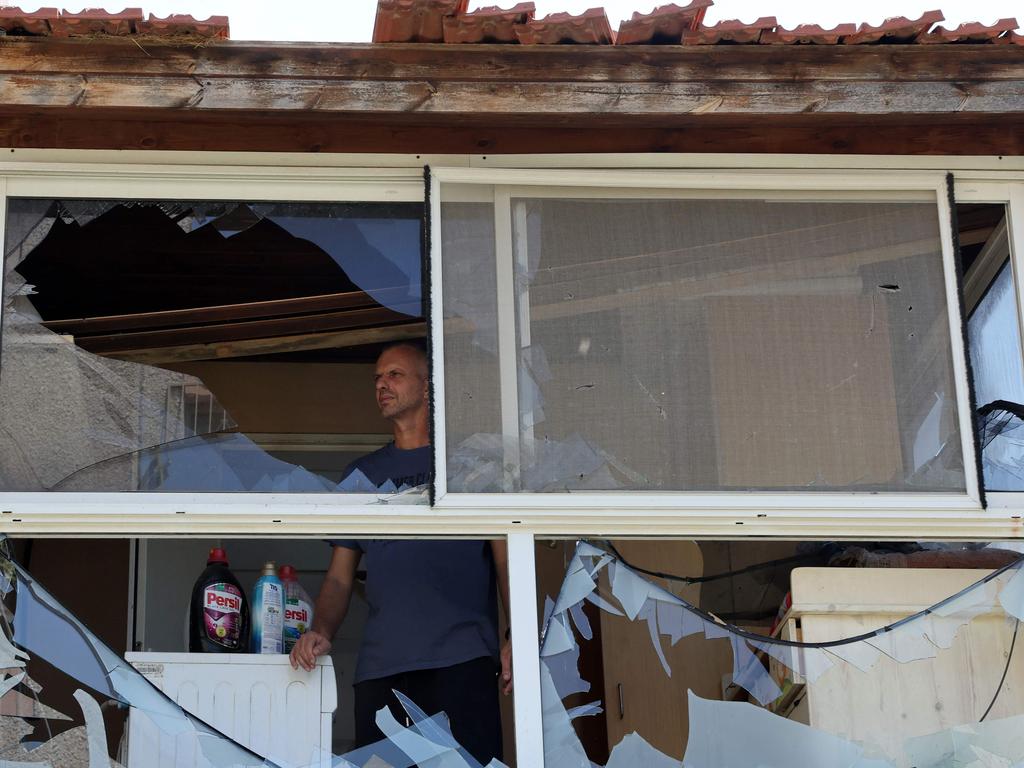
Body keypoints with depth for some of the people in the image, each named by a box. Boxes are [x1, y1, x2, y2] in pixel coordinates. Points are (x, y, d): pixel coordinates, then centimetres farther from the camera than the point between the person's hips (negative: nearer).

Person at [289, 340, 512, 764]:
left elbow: (506, 558, 5)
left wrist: (516, 638, -10)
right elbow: (339, 577, 20)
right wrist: (320, 631, -1)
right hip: (380, 666, 3)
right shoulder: (362, 474, 22)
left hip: (462, 661, -3)